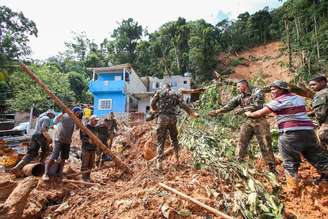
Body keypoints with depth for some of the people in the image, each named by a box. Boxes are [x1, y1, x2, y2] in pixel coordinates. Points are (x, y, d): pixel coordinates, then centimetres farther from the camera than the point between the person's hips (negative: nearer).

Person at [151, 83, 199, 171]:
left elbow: (152, 104, 6)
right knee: (174, 138, 21)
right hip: (173, 118, 2)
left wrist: (155, 109, 27)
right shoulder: (175, 95, 15)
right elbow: (183, 105, 3)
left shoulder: (159, 93, 10)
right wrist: (192, 113, 6)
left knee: (161, 141, 3)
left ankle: (159, 162, -2)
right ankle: (177, 158, 26)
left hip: (162, 117, -2)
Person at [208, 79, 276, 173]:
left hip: (259, 121, -4)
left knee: (265, 145, 1)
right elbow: (230, 105, -1)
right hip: (247, 121, 4)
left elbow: (257, 106, -15)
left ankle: (272, 168, 14)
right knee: (241, 143, -4)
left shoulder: (257, 92, -3)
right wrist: (218, 111, -13)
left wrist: (243, 109, -22)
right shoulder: (239, 97, 10)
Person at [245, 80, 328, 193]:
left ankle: (292, 188, 6)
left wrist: (250, 114, 14)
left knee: (290, 162, 4)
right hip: (308, 130, 7)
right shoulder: (299, 98, 18)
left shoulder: (279, 101, -4)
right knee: (318, 157, 16)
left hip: (291, 133, -7)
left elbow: (260, 113, -5)